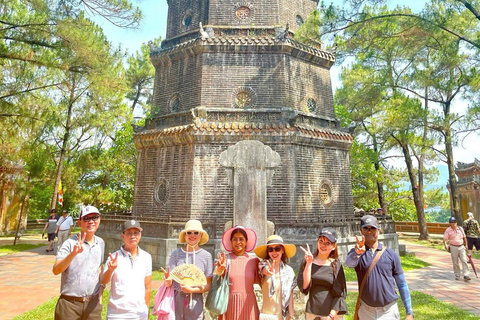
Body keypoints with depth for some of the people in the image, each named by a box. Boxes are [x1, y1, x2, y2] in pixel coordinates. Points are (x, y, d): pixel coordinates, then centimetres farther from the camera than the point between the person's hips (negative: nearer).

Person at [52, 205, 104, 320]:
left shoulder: (100, 243, 5)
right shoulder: (70, 243, -9)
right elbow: (56, 270, -19)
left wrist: (100, 295, 12)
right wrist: (73, 253, -34)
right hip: (70, 303, -3)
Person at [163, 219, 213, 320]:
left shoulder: (206, 256, -3)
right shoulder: (176, 254, -1)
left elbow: (208, 285, -1)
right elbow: (168, 283, -3)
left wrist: (192, 290, -16)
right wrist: (168, 279, -25)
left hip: (195, 301, 0)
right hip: (176, 299, 0)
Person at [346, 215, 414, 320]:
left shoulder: (391, 254, 0)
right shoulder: (356, 253, -4)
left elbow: (402, 285, 4)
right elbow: (350, 263, -27)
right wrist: (357, 253, -47)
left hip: (389, 311, 0)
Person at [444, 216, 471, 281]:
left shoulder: (460, 228, 5)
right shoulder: (448, 230, -6)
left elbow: (464, 237, 15)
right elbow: (444, 239, -6)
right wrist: (445, 245, -17)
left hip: (461, 247, 2)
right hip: (453, 247, -2)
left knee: (464, 261, -7)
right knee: (455, 262, 5)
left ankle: (466, 276, -5)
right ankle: (457, 275, 19)